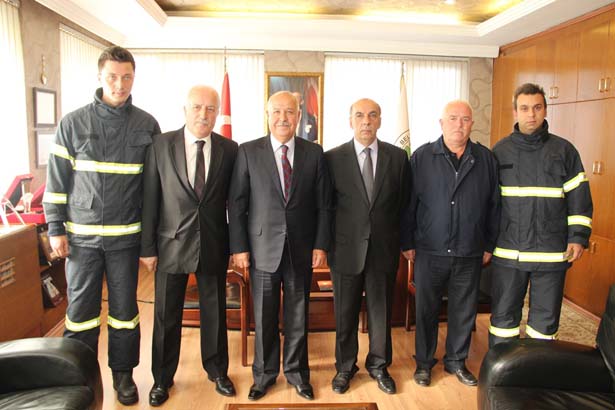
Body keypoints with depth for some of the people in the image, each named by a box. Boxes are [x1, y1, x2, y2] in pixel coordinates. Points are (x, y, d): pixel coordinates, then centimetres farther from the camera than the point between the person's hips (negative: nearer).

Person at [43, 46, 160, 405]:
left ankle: (123, 373, 27)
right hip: (82, 235, 0)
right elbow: (57, 179, 3)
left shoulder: (147, 125, 1)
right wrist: (56, 229, 0)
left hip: (126, 236, 0)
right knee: (80, 309, 8)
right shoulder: (73, 123, 0)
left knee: (125, 308, 9)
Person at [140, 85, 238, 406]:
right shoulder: (160, 145, -4)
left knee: (215, 311, 14)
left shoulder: (229, 149, -1)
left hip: (214, 245, 1)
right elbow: (149, 199, -3)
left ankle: (217, 371, 36)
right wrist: (147, 246, -4)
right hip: (172, 244, 0)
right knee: (166, 316, 12)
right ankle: (162, 378, 33)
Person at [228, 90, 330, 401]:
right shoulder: (248, 152, -1)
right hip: (263, 249, -1)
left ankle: (297, 373, 33)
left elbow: (323, 203, 3)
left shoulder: (314, 153, 2)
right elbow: (236, 203, -1)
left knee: (298, 316, 13)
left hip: (302, 249, 1)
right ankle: (264, 375, 32)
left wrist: (321, 244, -3)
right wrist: (238, 247, -6)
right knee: (264, 318, 12)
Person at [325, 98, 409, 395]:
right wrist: (327, 241, 0)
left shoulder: (398, 157, 2)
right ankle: (345, 367, 32)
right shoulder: (333, 158, -3)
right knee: (345, 314, 12)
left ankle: (379, 366, 34)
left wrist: (396, 238, 5)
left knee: (381, 311, 14)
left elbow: (403, 202, 7)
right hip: (346, 248, -1)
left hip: (384, 249, 1)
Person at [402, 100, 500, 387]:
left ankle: (456, 361, 33)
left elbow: (494, 205, 6)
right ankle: (424, 362, 28)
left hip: (470, 254, 2)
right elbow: (409, 203, -2)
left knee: (465, 311, 13)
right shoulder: (422, 157, -3)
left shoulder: (486, 159, 2)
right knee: (426, 310, 10)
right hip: (429, 252, -2)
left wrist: (489, 245, 6)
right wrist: (407, 243, -3)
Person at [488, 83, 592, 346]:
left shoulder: (564, 150, 3)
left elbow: (579, 197, 4)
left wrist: (578, 237, -4)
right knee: (503, 314, 8)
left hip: (552, 252, 0)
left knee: (546, 316, 10)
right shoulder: (500, 151, 4)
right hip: (508, 251, 0)